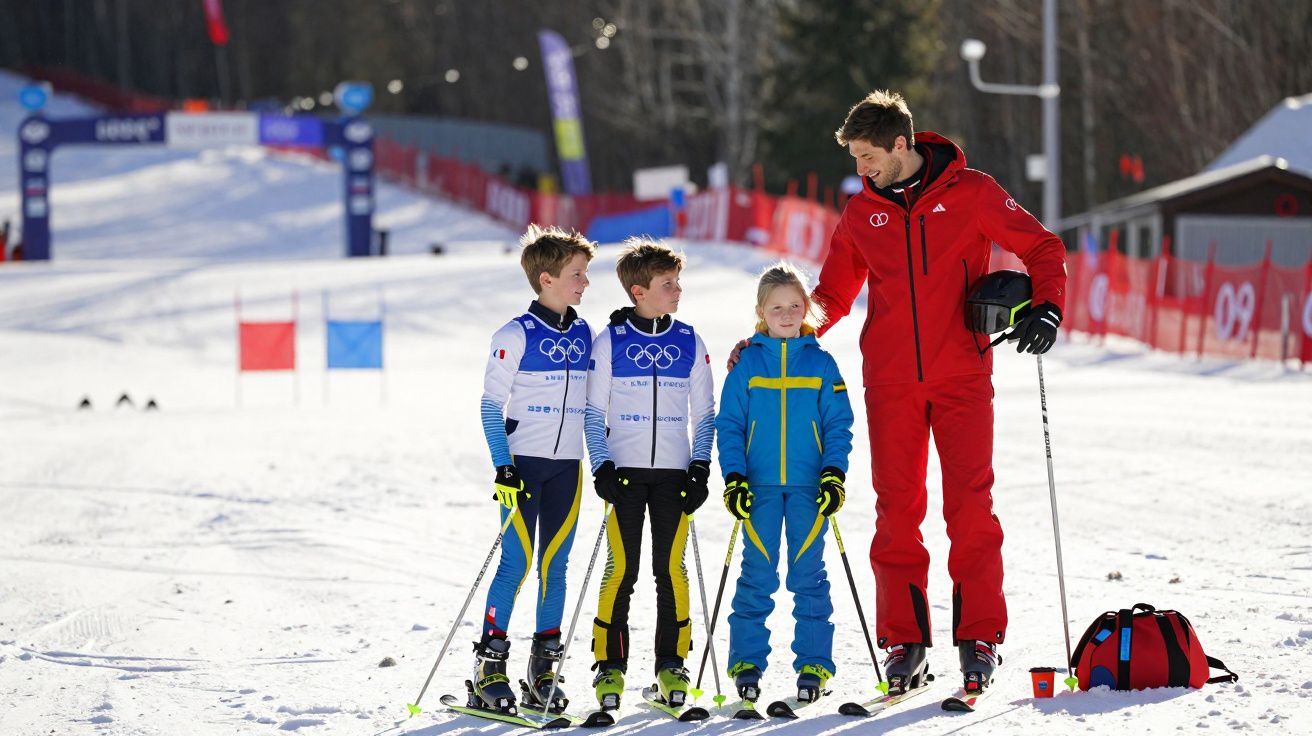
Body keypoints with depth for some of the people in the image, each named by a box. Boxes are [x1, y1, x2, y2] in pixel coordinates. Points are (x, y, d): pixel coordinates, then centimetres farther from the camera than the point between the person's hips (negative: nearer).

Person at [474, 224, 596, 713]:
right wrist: (503, 467, -15)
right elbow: (491, 406, -8)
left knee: (554, 565, 6)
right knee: (516, 562, -8)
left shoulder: (583, 336, 9)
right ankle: (489, 668, -2)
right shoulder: (516, 336, -9)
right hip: (523, 463, -5)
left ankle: (543, 671, 11)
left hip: (567, 467, 5)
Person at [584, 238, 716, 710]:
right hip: (624, 472, -2)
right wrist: (601, 467, -7)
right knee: (621, 569, -3)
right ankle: (611, 664, 3)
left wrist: (701, 468, 1)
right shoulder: (610, 342, 0)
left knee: (671, 568, 1)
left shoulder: (689, 342, 5)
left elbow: (704, 414, 10)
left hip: (674, 473, 2)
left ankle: (671, 664, 9)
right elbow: (593, 413, 3)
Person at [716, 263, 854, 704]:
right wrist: (734, 477, -5)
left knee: (808, 573, 1)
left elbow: (838, 425, 6)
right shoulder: (746, 363, 5)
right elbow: (729, 424, 5)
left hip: (809, 485, 0)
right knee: (757, 574, -1)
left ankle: (813, 663, 6)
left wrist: (834, 474, -6)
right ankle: (747, 660, 6)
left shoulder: (821, 364, 6)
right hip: (759, 485, 0)